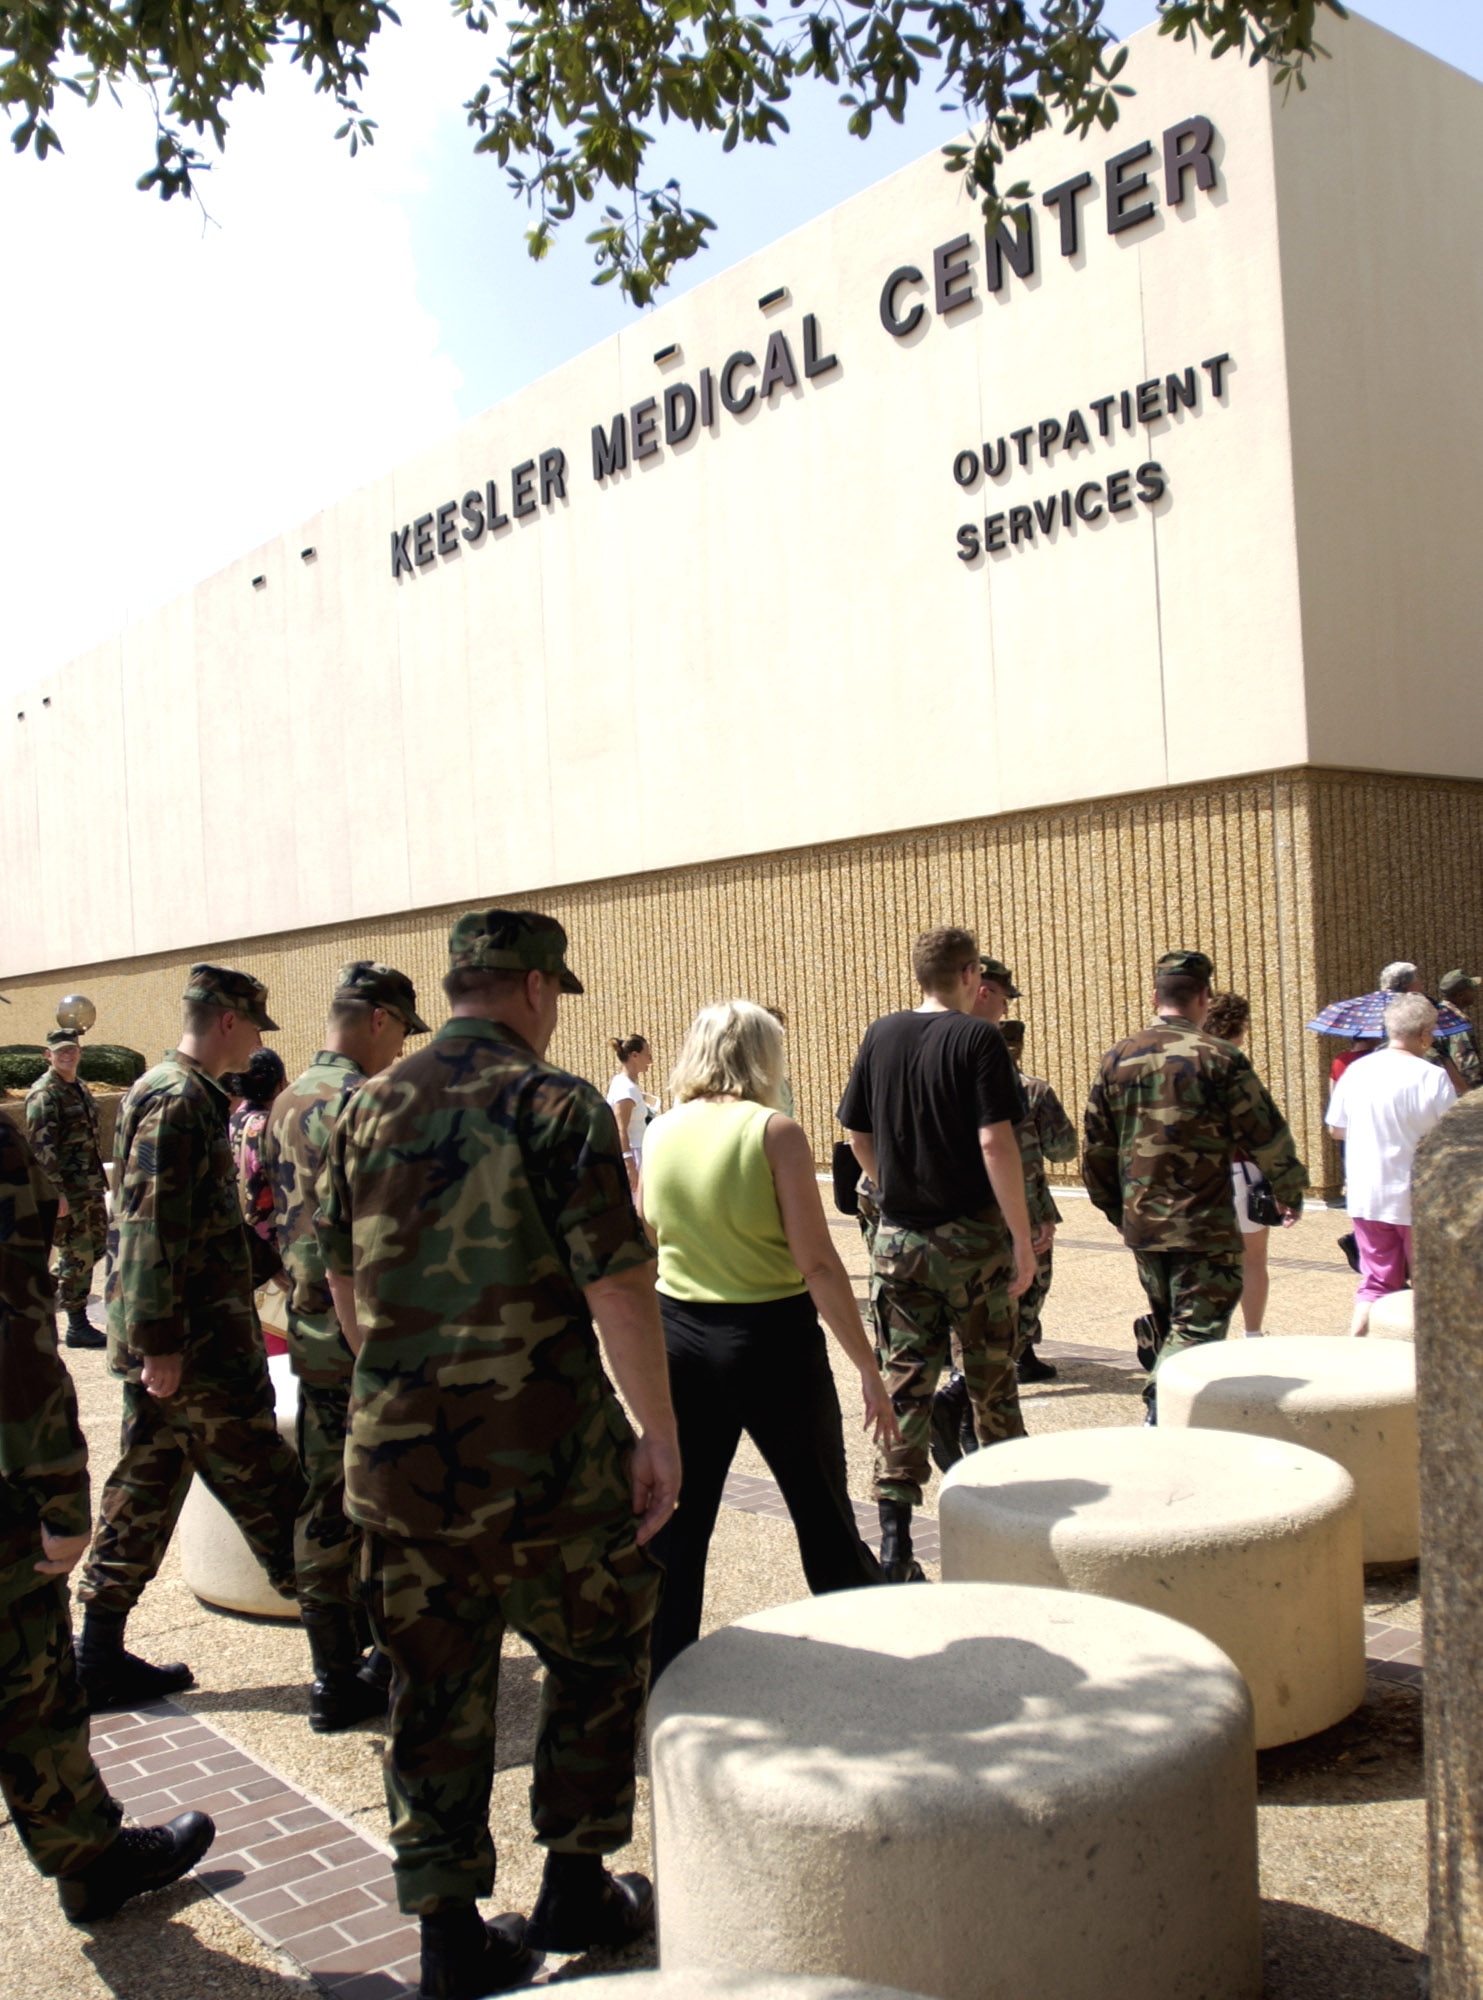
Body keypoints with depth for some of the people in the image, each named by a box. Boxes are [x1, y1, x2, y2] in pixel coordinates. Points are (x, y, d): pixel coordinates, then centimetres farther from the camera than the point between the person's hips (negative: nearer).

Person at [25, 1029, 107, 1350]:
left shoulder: (80, 1089, 14)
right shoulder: (44, 1094, -13)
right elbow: (41, 1147, -19)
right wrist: (57, 1194, -22)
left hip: (91, 1187, 9)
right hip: (67, 1191, -9)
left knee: (97, 1246, 15)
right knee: (77, 1257, -2)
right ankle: (77, 1326, 8)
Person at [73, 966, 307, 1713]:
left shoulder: (170, 1090, 15)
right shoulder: (180, 1100, -18)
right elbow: (151, 1227, -23)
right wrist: (160, 1339, -23)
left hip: (169, 1341, 10)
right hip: (194, 1344, -10)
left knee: (145, 1490, 14)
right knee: (267, 1489, -1)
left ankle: (101, 1657, 21)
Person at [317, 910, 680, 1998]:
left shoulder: (370, 1109, 5)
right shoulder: (555, 1104, -12)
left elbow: (343, 1282, 13)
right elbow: (617, 1288, -17)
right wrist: (659, 1433, -9)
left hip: (400, 1453, 5)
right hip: (547, 1453, -4)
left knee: (436, 1692, 14)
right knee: (597, 1658, 18)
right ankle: (576, 1889, 29)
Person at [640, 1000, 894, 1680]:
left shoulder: (660, 1133, 3)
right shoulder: (774, 1131, -12)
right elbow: (817, 1264, -15)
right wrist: (868, 1369, -9)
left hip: (678, 1337, 4)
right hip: (771, 1339, -4)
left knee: (675, 1521, 13)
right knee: (827, 1521, 12)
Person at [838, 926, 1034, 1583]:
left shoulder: (880, 1037, 4)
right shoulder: (977, 1039, -11)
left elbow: (857, 1136, 10)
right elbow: (995, 1142, -18)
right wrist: (1022, 1237, -13)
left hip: (898, 1238, 4)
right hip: (971, 1236, -3)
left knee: (904, 1382, 7)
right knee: (991, 1383, 12)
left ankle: (894, 1541, 4)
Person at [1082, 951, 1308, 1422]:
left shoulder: (1117, 1059, 5)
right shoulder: (1218, 1058, -11)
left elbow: (1096, 1148, 11)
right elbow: (1267, 1136, -5)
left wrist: (1117, 1210, 23)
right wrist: (1290, 1188, 12)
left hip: (1141, 1223, 6)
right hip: (1204, 1225, -6)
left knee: (1164, 1325, 21)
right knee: (1196, 1330, -3)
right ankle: (1162, 1415, -18)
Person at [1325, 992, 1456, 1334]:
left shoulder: (1355, 1072, 1)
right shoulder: (1432, 1077, -14)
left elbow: (1335, 1129, 10)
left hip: (1365, 1199, 4)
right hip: (1419, 1201, -4)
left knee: (1376, 1283, 12)